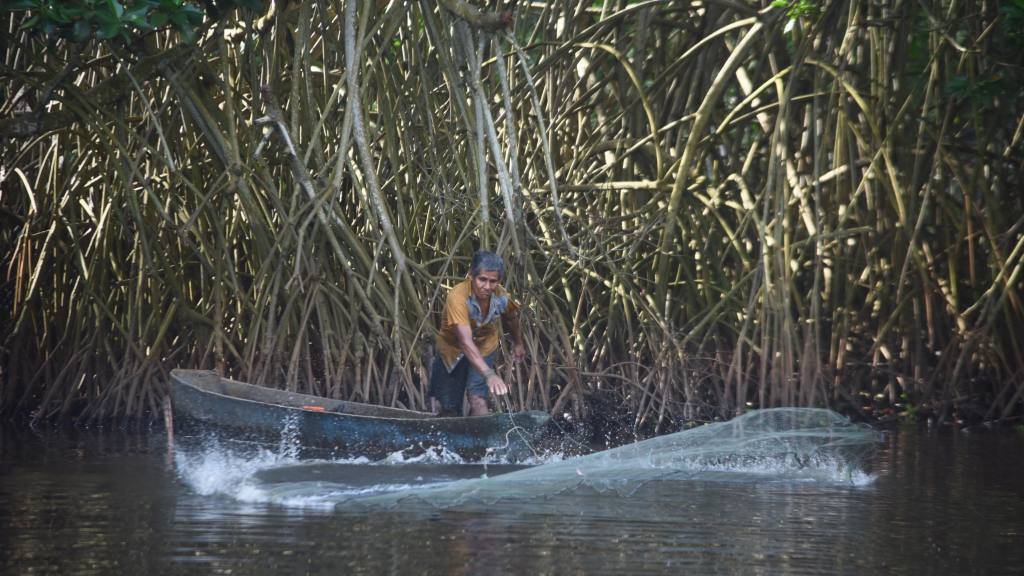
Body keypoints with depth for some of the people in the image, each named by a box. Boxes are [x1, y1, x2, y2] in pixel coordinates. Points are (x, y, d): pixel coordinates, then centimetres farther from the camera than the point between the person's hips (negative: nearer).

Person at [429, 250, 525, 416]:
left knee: (478, 402, -19)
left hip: (484, 350, 2)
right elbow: (465, 341, -47)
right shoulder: (458, 296, -36)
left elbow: (512, 316, 7)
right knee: (450, 410, 7)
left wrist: (518, 343, 25)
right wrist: (489, 374, -58)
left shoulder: (501, 297, -20)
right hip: (452, 351, -2)